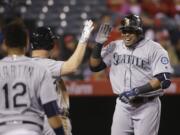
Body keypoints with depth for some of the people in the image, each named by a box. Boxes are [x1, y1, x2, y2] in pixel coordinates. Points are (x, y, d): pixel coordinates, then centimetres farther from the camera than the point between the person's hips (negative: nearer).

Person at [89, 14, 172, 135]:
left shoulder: (154, 49, -9)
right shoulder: (114, 47, 7)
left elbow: (164, 80, -16)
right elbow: (94, 66, 10)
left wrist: (137, 91, -23)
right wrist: (99, 44, -5)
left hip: (147, 106, -5)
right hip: (122, 105, 5)